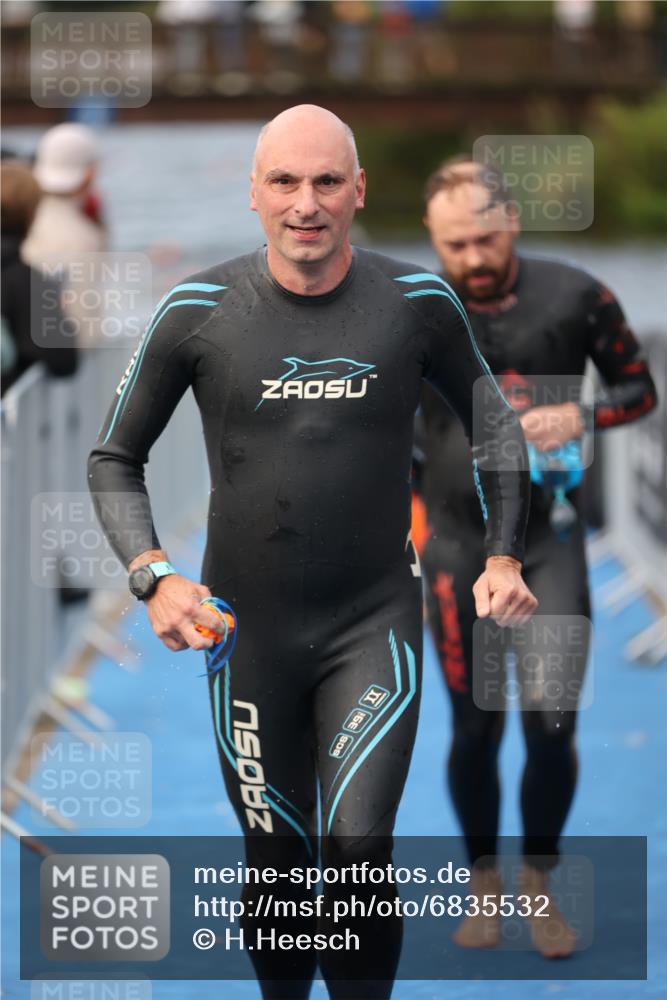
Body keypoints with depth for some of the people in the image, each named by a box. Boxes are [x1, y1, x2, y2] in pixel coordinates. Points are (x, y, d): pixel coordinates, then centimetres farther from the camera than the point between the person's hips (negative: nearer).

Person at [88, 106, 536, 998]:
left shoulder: (416, 303, -3)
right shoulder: (199, 313, -5)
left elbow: (495, 423, 14)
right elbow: (115, 457, 5)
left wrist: (504, 555, 5)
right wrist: (154, 579, -9)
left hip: (376, 624, -1)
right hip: (246, 629, 1)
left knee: (358, 855, -16)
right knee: (277, 866, 8)